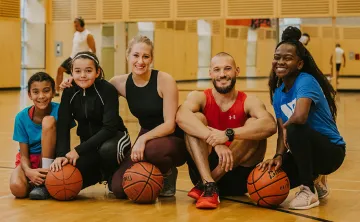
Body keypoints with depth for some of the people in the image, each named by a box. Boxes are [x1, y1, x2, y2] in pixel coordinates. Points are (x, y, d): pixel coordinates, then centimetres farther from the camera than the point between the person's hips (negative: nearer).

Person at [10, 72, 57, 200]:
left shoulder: (59, 110, -14)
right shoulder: (22, 117, -10)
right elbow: (24, 155, -9)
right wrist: (29, 171, -31)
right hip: (30, 161, 0)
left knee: (48, 121, -26)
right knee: (17, 188, -34)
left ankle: (45, 181, -21)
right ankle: (38, 181, 2)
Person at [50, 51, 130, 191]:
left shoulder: (108, 90, -20)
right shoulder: (69, 92, -8)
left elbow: (109, 128, -25)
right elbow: (63, 127, -12)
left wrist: (78, 150, -30)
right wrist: (61, 155, -30)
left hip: (114, 137, -4)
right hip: (88, 143, 4)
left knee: (107, 149, -39)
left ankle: (113, 178, -5)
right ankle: (100, 173, 15)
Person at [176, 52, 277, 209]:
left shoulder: (249, 102, -2)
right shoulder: (199, 97, -1)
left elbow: (270, 125, -25)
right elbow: (181, 116, -26)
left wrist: (228, 134, -37)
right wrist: (215, 141, -39)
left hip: (238, 174, 0)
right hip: (203, 169, 0)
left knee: (255, 125, -21)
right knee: (196, 118, -16)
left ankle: (203, 185, -22)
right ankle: (208, 185, -30)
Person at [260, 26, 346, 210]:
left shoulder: (306, 81, -21)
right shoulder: (278, 93, 3)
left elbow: (300, 117, -40)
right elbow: (282, 133, 0)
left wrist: (286, 126, -18)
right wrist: (278, 156, -19)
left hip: (331, 151, -7)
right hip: (307, 151, 7)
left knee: (295, 130, -34)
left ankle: (309, 191, -16)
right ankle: (315, 178, 19)